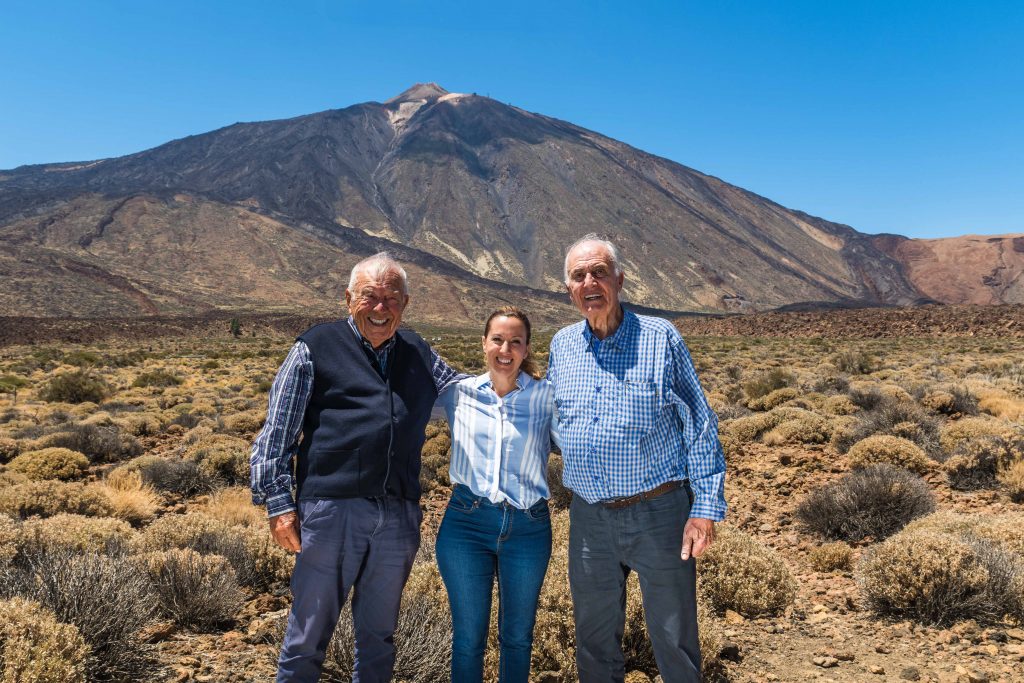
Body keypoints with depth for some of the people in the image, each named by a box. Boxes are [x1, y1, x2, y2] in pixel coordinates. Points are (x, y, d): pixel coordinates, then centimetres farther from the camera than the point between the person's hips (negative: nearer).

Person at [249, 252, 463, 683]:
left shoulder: (420, 355, 13)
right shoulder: (315, 349, 1)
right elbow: (277, 433, 1)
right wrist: (279, 502, -5)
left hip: (399, 516, 4)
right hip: (330, 511, -3)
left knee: (379, 637, 17)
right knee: (309, 633, 9)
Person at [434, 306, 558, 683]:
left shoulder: (547, 396, -2)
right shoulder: (459, 392, 1)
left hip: (528, 528, 0)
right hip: (466, 524, 0)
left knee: (517, 637, 17)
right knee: (468, 637, 11)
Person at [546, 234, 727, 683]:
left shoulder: (660, 338, -6)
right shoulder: (562, 346, 6)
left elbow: (700, 426, -5)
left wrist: (706, 508, -10)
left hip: (659, 512, -3)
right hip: (588, 517, 4)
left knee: (675, 641, 9)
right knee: (594, 640, 18)